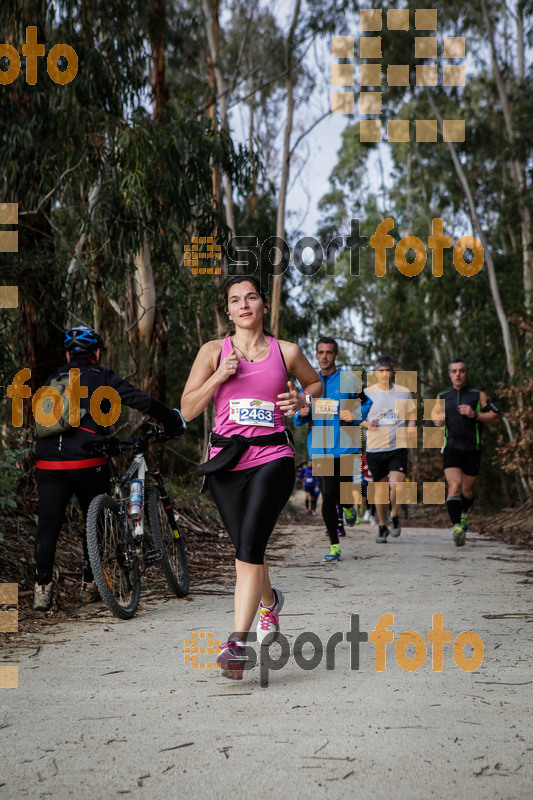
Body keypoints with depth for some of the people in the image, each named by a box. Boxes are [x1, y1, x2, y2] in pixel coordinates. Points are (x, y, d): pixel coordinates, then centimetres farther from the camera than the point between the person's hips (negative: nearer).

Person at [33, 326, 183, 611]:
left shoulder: (51, 381, 18)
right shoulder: (103, 378, 5)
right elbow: (144, 401, -3)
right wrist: (174, 422, 10)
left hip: (48, 465, 3)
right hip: (87, 463, -3)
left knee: (48, 526, 6)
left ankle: (42, 587, -2)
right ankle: (89, 584, 19)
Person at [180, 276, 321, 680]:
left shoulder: (287, 352, 6)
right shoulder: (214, 351, 6)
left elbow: (316, 382, 25)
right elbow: (187, 409, 4)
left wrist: (301, 399, 3)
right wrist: (219, 376, -10)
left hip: (272, 458, -2)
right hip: (226, 460, 2)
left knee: (249, 548, -17)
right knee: (246, 550, 11)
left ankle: (237, 643, -16)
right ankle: (269, 600, 44)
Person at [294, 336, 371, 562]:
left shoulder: (349, 379, 3)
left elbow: (366, 403, 10)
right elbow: (298, 419, 17)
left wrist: (355, 416, -10)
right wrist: (302, 414, -7)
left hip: (345, 447, -2)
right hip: (319, 449, 2)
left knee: (343, 496, -4)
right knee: (327, 497, -3)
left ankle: (348, 507, 36)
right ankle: (334, 546, 9)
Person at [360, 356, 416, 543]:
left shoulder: (404, 393, 5)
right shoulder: (367, 393, 4)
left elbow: (412, 417, 15)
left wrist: (411, 430, -6)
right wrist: (367, 424, -11)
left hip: (398, 446, -1)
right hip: (374, 448, 1)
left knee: (396, 485, -17)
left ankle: (394, 517, 10)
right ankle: (382, 526, 23)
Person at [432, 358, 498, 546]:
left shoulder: (478, 394, 2)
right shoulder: (443, 396, 8)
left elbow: (494, 418, 1)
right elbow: (435, 413, 25)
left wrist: (475, 414, -15)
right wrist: (437, 420, 1)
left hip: (472, 448, 0)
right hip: (451, 448, 0)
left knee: (468, 490, 10)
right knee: (454, 486, -18)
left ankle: (464, 514, 41)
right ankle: (457, 527, -24)